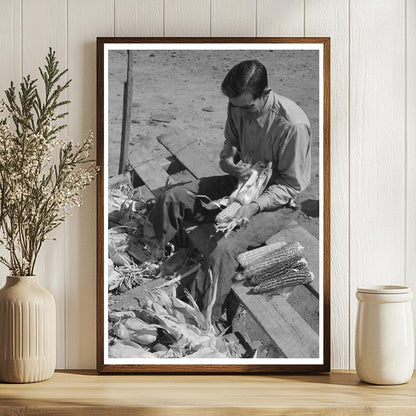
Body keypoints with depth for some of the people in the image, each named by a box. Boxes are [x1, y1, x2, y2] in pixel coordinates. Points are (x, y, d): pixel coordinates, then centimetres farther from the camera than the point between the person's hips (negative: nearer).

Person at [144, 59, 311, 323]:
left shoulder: (293, 124, -29)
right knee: (173, 198, 0)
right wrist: (229, 162, -12)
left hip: (276, 202, -7)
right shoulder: (239, 108, -9)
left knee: (224, 251, -29)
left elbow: (291, 185, -20)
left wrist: (255, 206, -30)